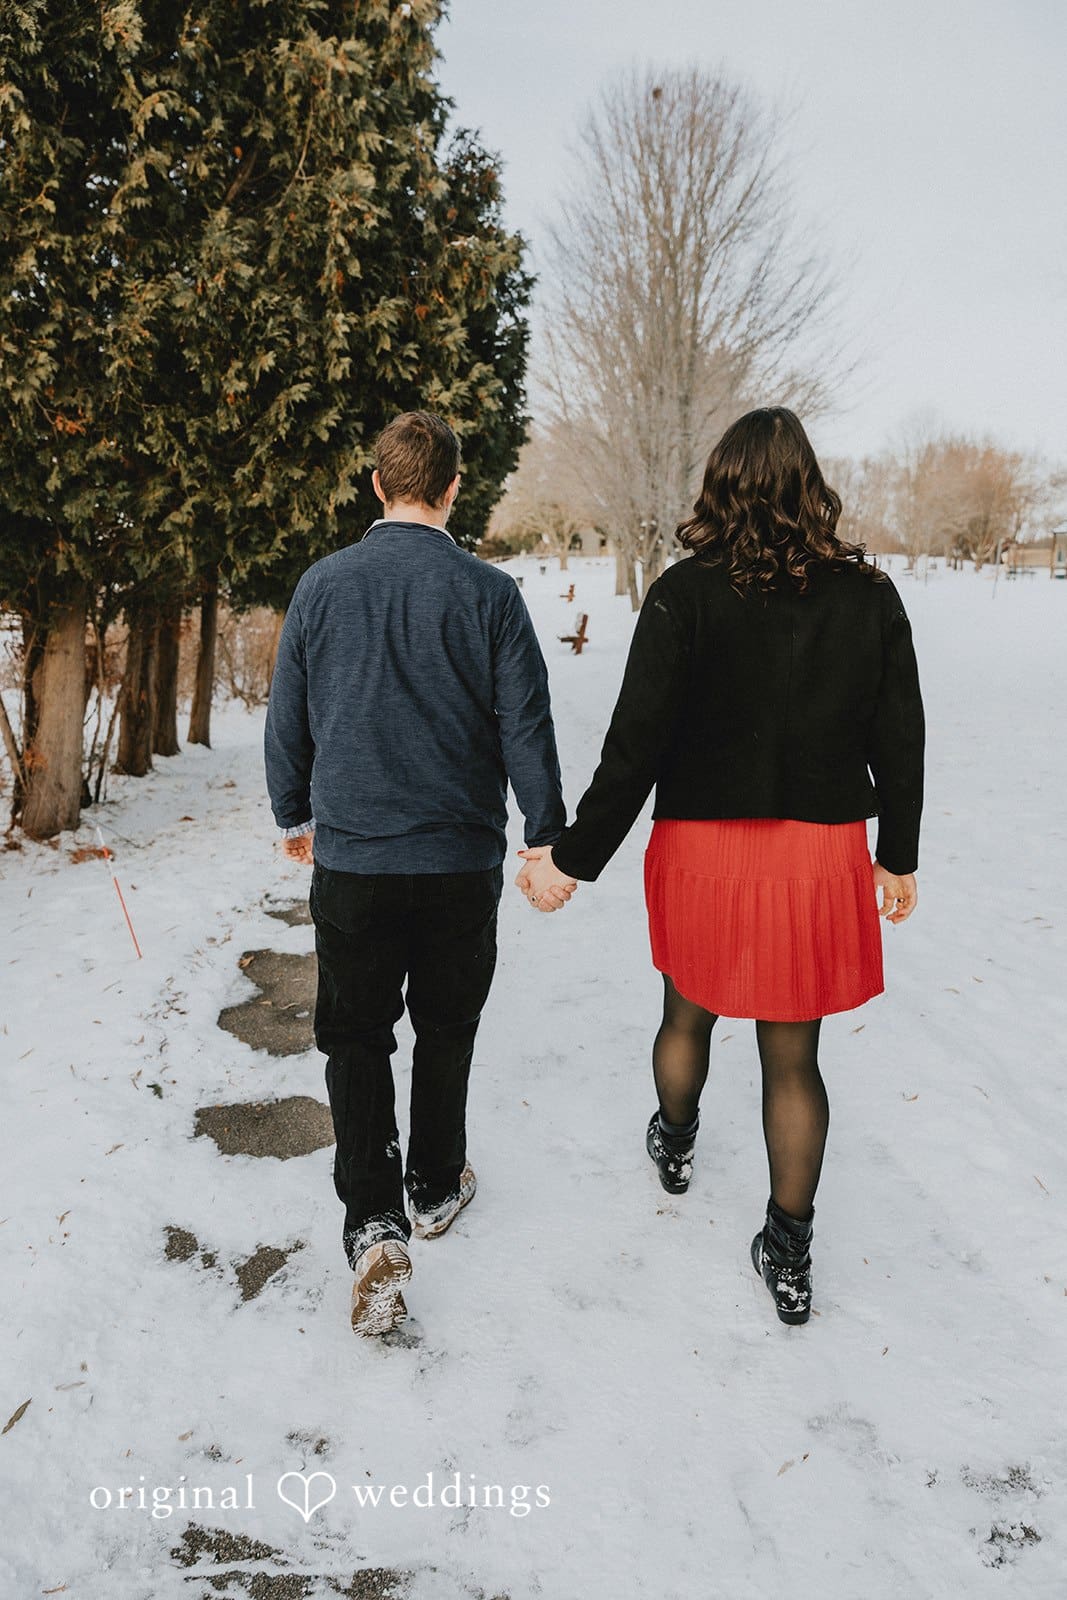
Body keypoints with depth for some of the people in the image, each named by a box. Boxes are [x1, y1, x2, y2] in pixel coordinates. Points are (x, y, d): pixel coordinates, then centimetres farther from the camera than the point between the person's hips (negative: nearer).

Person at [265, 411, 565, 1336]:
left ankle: (375, 1223, -2)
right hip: (461, 859, 0)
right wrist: (547, 837, 3)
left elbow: (287, 718, 6)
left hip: (349, 856, 1)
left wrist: (295, 814, 21)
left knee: (355, 1035, 10)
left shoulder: (323, 585, -1)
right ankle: (435, 1189, 34)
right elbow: (526, 726, -7)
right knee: (444, 1031, 17)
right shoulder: (489, 593, -8)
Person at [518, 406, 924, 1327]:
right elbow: (900, 739, 4)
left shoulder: (688, 594, -11)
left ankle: (675, 1145, 49)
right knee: (793, 1051, 11)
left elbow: (636, 746, -14)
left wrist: (575, 861, -7)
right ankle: (789, 1252, 21)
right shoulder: (868, 595, -1)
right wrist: (899, 857, 16)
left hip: (705, 845, -1)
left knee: (691, 1010, 23)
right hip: (823, 849, 2)